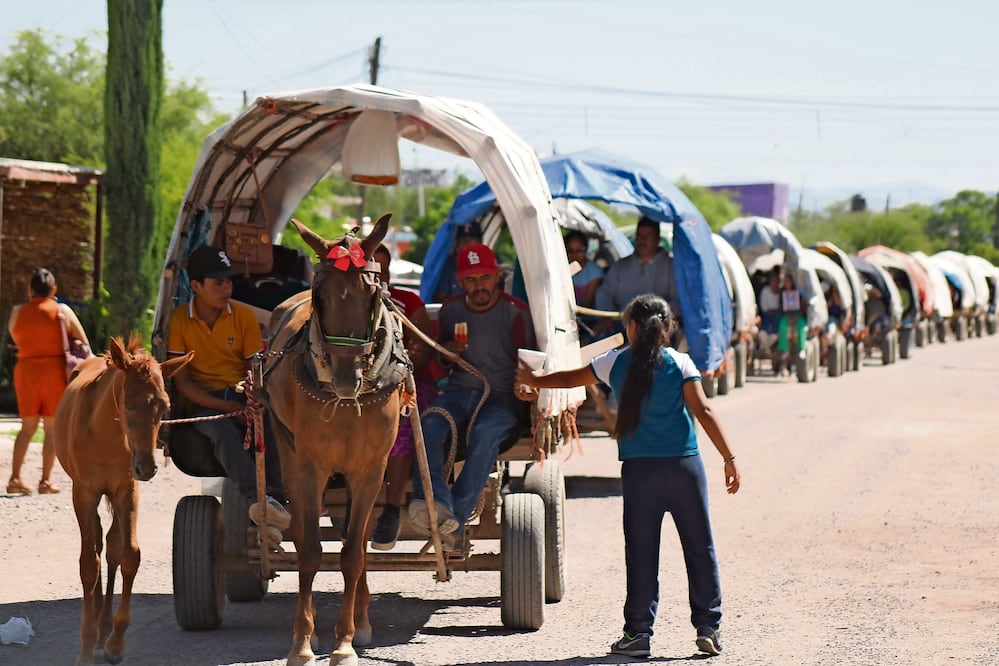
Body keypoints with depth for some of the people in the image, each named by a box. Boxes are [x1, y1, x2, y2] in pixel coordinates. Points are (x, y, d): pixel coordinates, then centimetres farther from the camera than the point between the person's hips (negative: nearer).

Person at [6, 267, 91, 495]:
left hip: (25, 369, 3)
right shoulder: (63, 311, -3)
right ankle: (46, 480, 1)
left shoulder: (17, 313, 2)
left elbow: (16, 339, 13)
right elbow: (84, 345, -2)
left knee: (27, 427, 12)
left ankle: (15, 478, 6)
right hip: (54, 371, -3)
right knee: (52, 428, 4)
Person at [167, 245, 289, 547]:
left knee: (270, 425, -34)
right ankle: (258, 500, -57)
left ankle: (276, 502, -49)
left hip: (244, 395, 2)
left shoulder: (244, 316, 6)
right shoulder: (179, 320, -1)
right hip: (205, 402, -2)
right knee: (223, 430, -37)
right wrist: (223, 407, -17)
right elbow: (181, 381, -4)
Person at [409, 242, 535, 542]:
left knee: (484, 433, -36)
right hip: (459, 391, 3)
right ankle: (436, 503, -45)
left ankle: (457, 515, -37)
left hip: (503, 396, -3)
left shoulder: (516, 312, 1)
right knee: (429, 424, -30)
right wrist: (446, 352, -1)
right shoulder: (451, 309, 13)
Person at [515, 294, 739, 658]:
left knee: (641, 553, 5)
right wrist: (729, 458, -5)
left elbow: (570, 379, 20)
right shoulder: (680, 363, 0)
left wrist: (534, 380, 39)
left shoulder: (615, 363, 5)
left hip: (639, 470, 1)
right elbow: (703, 411, -7)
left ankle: (638, 632, 6)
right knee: (700, 548, 6)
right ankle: (708, 628, 7)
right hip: (684, 464, -1)